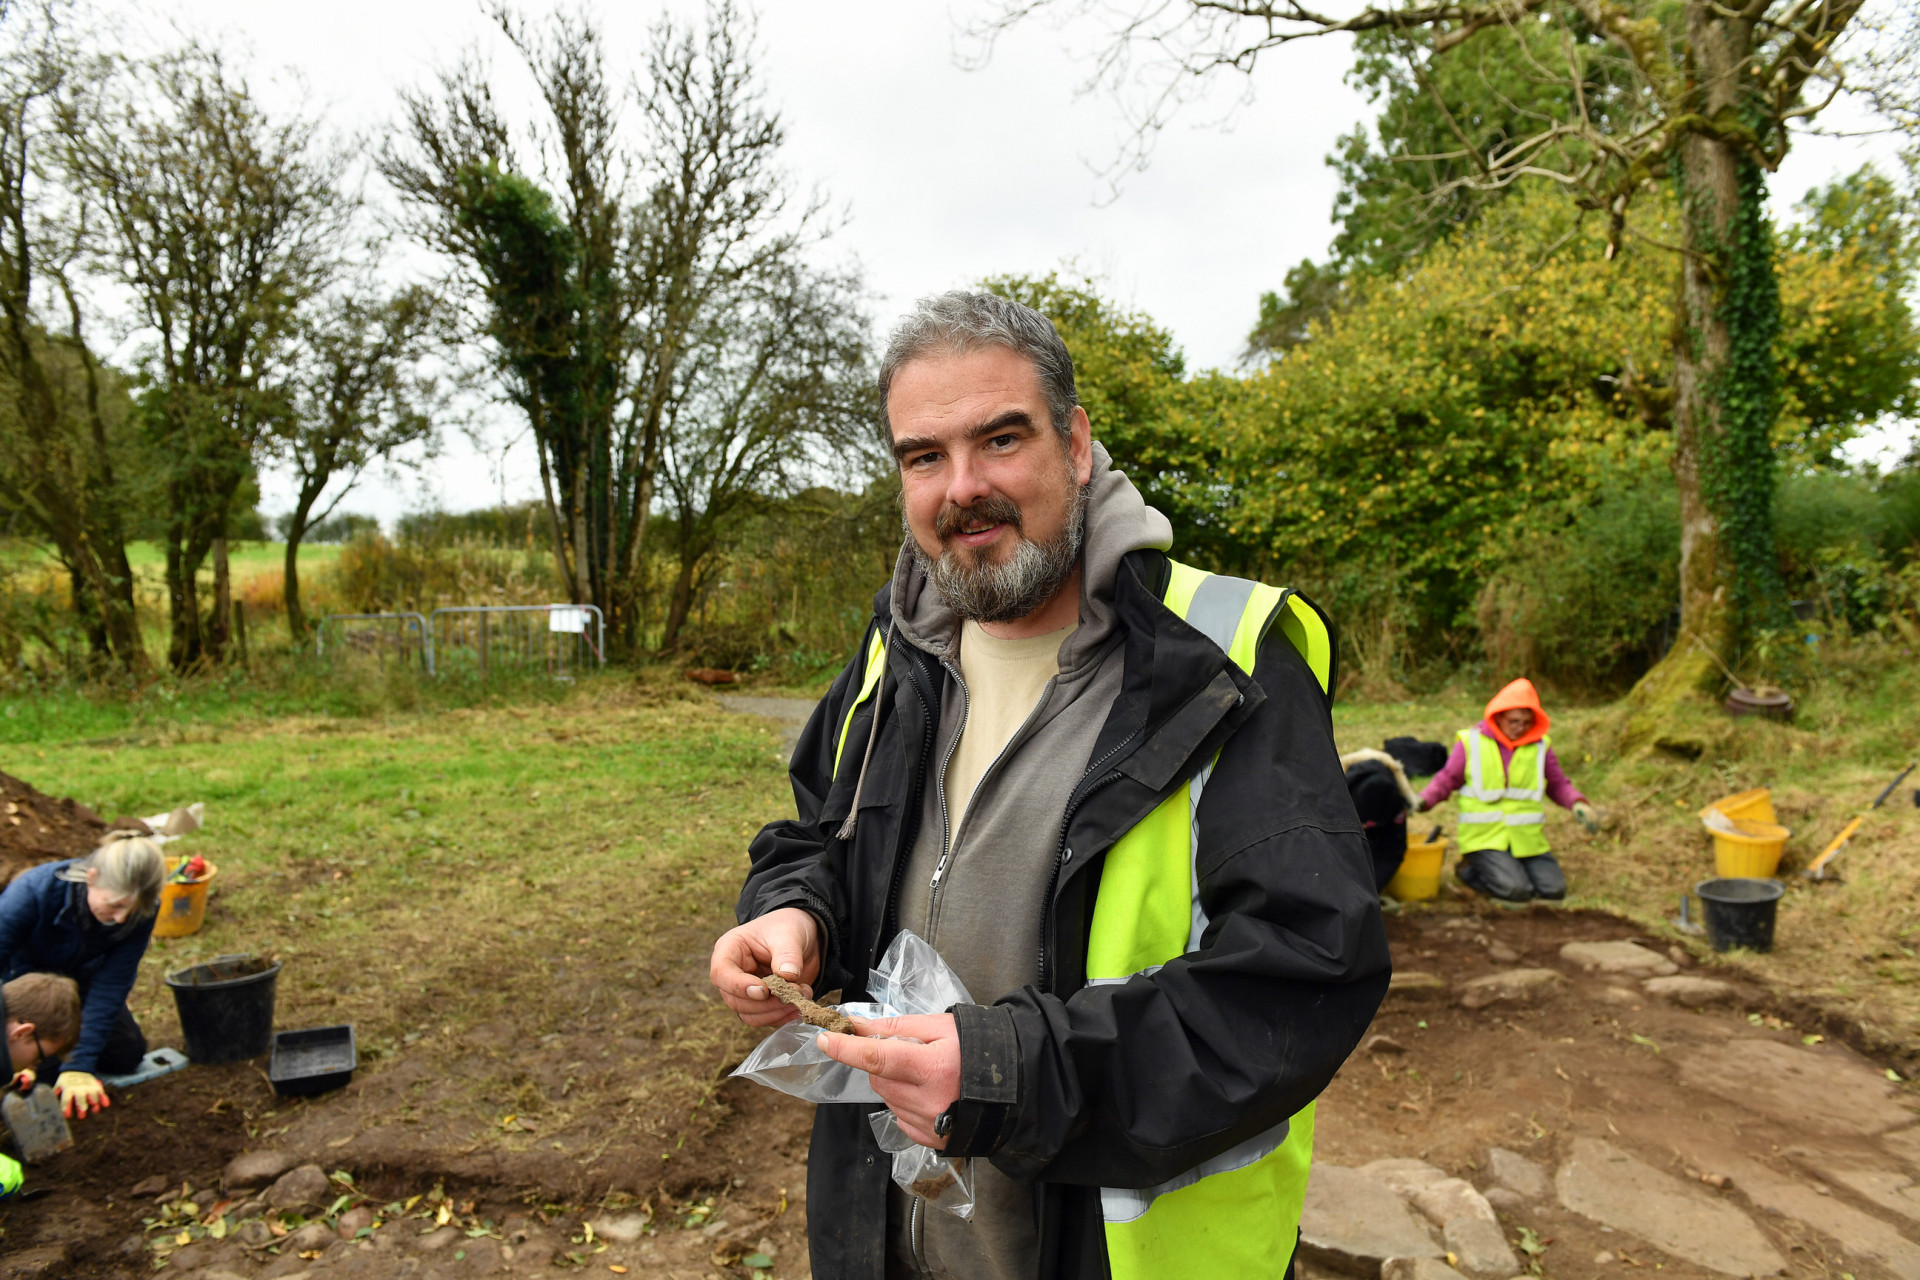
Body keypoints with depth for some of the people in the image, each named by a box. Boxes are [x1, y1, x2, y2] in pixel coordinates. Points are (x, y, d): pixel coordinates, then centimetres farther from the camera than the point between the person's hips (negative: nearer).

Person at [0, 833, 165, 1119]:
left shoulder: (142, 913, -31)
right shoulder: (35, 891, -40)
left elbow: (109, 986, -28)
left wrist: (78, 1066, -33)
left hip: (82, 981, 3)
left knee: (126, 1056, -3)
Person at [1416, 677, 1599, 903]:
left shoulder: (1540, 746, 7)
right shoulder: (1471, 742, -1)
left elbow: (1558, 784, 14)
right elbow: (1447, 780, 1)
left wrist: (1578, 804, -6)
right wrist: (1421, 802, -16)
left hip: (1528, 838, 4)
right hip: (1485, 837, -4)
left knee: (1554, 889, -8)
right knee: (1516, 890, -22)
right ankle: (1470, 869, 7)